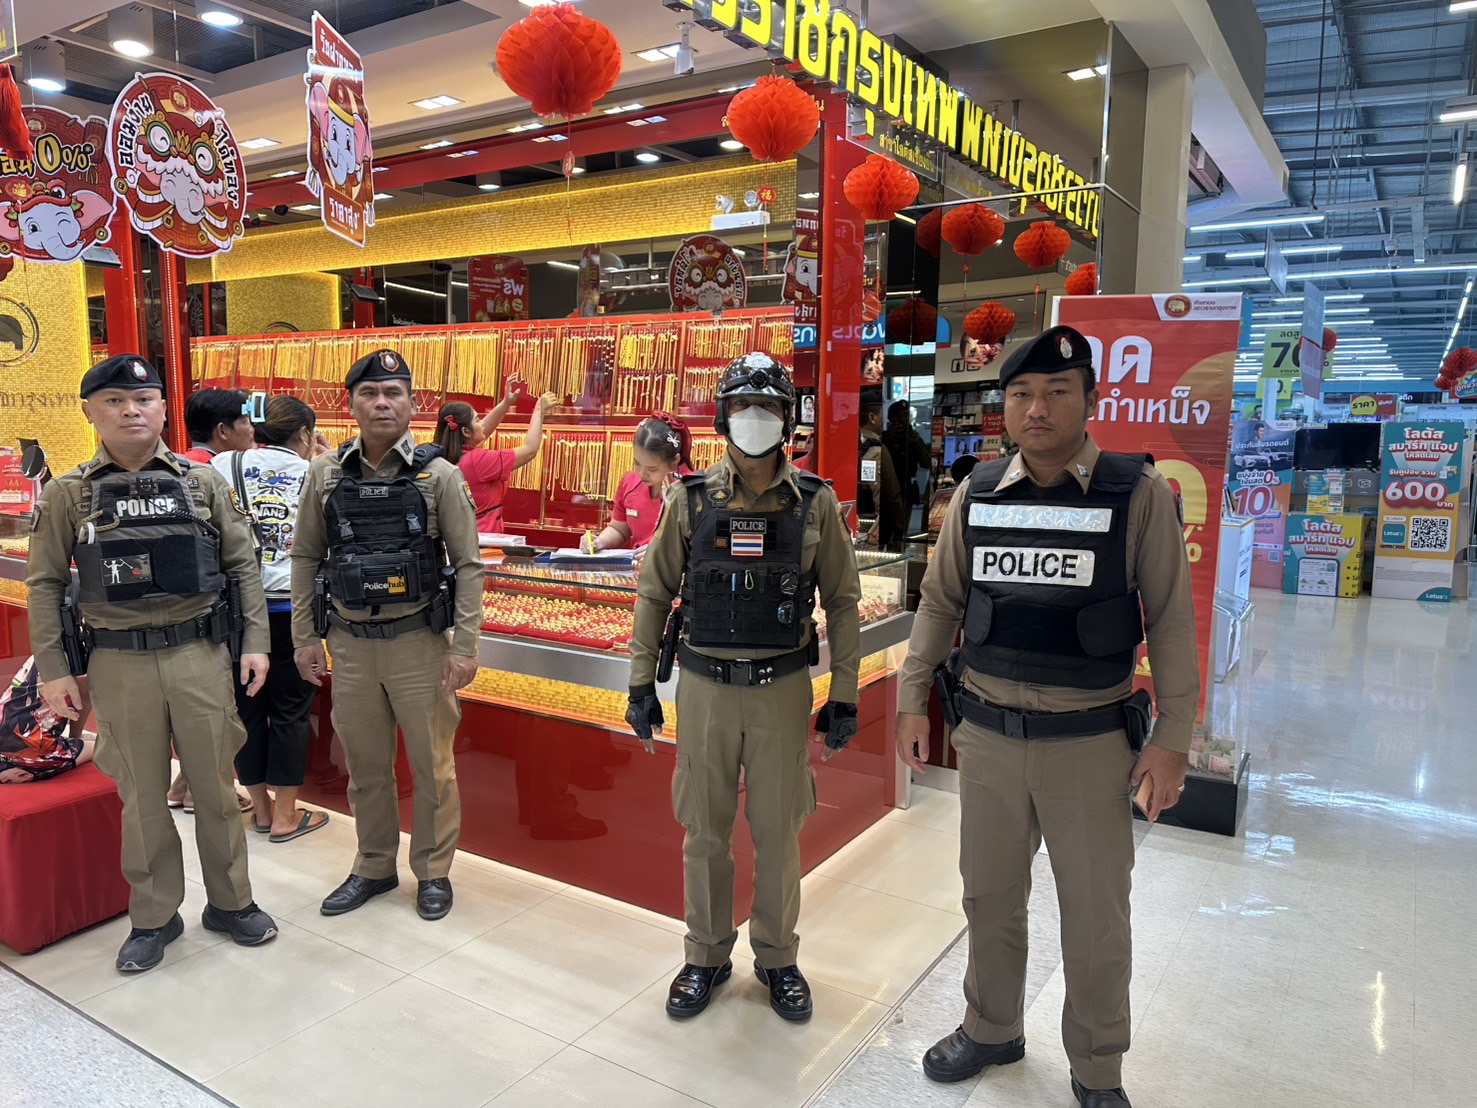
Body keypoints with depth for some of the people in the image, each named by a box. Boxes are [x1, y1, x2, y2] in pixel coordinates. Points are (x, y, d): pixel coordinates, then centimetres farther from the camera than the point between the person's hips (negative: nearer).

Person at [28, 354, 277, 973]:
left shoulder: (202, 482, 3)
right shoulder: (67, 496, 2)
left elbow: (242, 565, 5)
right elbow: (45, 585, 4)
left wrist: (255, 641, -1)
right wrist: (52, 671, -1)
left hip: (201, 654, 0)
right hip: (119, 664, 0)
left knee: (214, 785, 9)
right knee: (142, 794, 9)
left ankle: (230, 902, 26)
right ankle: (154, 916, 26)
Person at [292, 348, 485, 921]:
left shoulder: (439, 475, -6)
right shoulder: (325, 474, 3)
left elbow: (467, 564, -6)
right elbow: (305, 558, 9)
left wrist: (465, 647, -10)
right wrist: (305, 639, 5)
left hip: (419, 642, -3)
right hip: (349, 643, 3)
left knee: (431, 763, 7)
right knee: (365, 764, 15)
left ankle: (433, 871, 25)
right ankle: (374, 867, 33)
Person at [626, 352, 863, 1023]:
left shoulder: (816, 503, -2)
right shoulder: (691, 499, -1)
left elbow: (842, 603, 2)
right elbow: (654, 594, 5)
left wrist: (844, 696, 0)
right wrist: (642, 684, 2)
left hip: (782, 691, 0)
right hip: (705, 690, 1)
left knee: (779, 834, 10)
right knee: (705, 832, 11)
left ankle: (777, 958, 31)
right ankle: (707, 958, 31)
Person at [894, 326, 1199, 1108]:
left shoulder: (1138, 493, -9)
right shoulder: (977, 495, 0)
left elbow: (1170, 619, -6)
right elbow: (939, 603, 7)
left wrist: (1172, 737, -8)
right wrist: (913, 701, 5)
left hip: (1091, 743, -2)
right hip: (988, 735, 3)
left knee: (1096, 918, 12)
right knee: (990, 896, 18)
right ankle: (992, 1029, 42)